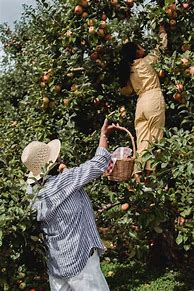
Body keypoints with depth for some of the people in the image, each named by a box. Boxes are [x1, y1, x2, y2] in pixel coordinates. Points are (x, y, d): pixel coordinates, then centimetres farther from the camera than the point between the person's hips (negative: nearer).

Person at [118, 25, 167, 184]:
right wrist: (162, 32, 27)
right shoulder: (146, 61, 2)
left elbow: (126, 91, 19)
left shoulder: (128, 70, 16)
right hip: (154, 100, -6)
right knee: (155, 137, -3)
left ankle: (138, 172, -7)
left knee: (142, 140, 3)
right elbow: (161, 46, 11)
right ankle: (150, 170, -7)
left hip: (140, 103, 6)